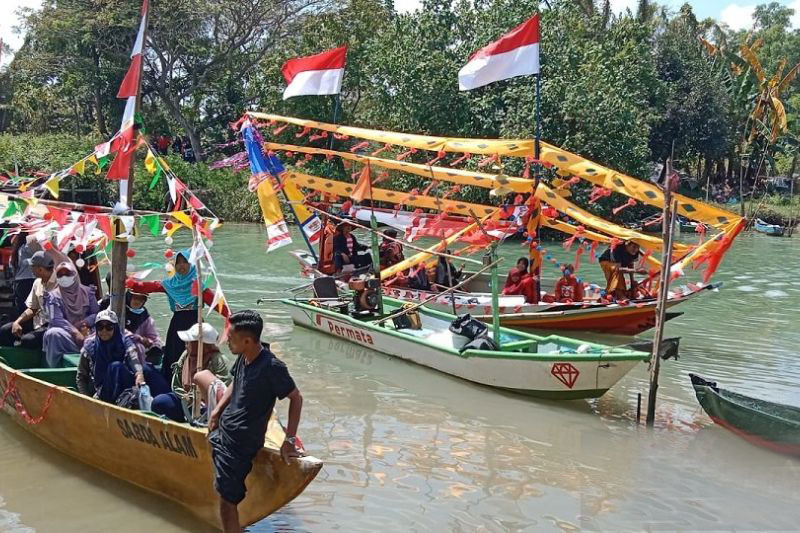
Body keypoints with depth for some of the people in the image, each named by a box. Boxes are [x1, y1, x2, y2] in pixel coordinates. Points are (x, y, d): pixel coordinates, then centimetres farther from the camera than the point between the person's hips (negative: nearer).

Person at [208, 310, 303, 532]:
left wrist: (290, 440, -19)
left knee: (227, 499, -4)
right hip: (223, 429, 9)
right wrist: (217, 410, 5)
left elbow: (296, 398, -19)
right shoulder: (244, 357, -5)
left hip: (239, 445, -9)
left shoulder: (271, 367, -27)